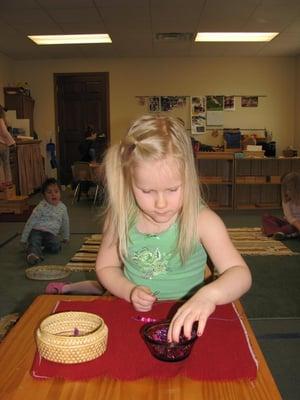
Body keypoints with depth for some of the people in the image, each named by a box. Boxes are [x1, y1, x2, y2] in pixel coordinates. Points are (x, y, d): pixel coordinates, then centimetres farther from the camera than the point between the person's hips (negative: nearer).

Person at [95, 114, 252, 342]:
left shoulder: (201, 220, -14)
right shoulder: (122, 217, -6)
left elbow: (241, 274, -20)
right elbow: (106, 266, 6)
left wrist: (209, 294, -39)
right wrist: (129, 291, -12)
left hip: (182, 321, 0)